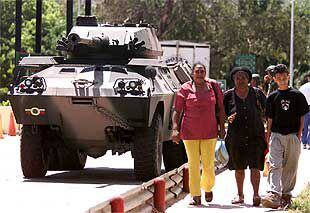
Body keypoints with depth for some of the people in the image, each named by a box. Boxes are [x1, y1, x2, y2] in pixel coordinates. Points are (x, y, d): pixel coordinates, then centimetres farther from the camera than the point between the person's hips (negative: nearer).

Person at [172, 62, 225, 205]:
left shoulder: (213, 86, 5)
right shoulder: (185, 89, 0)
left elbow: (220, 108, 11)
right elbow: (177, 111, 0)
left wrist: (222, 127, 8)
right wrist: (175, 129, -10)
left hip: (209, 132, 1)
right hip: (190, 132, -1)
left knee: (208, 164, 2)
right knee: (193, 164, 2)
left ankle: (208, 188, 28)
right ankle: (196, 196, 8)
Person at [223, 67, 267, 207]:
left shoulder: (257, 93, 3)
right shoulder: (228, 95, 3)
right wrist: (228, 118, -10)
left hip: (255, 135, -1)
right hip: (236, 136, 1)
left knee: (255, 167, -10)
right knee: (239, 168, 10)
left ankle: (256, 195, -9)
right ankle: (240, 195, 23)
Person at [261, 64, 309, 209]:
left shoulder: (297, 95, 5)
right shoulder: (272, 97, 10)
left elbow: (302, 117, 5)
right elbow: (270, 119, 11)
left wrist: (299, 135, -3)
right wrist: (268, 137, 5)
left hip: (293, 136, 0)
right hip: (276, 135, 0)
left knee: (290, 167, 4)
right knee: (275, 165, -13)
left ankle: (286, 194, 17)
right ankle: (274, 195, -24)